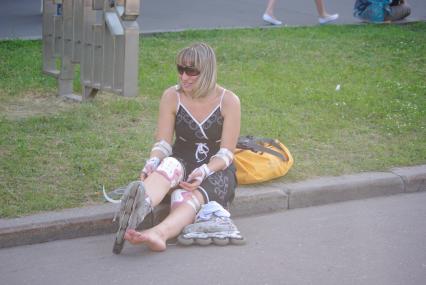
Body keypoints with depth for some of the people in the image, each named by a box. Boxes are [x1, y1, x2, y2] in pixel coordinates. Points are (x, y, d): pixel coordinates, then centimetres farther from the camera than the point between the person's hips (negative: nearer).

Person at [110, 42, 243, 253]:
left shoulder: (228, 101, -7)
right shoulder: (171, 97, -1)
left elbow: (226, 153, -9)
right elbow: (163, 142, -4)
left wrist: (204, 171, -28)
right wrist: (152, 162, -27)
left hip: (216, 171, -1)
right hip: (183, 163, 1)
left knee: (192, 196, -36)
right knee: (169, 164, -37)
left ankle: (159, 233, -68)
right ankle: (139, 206, -71)